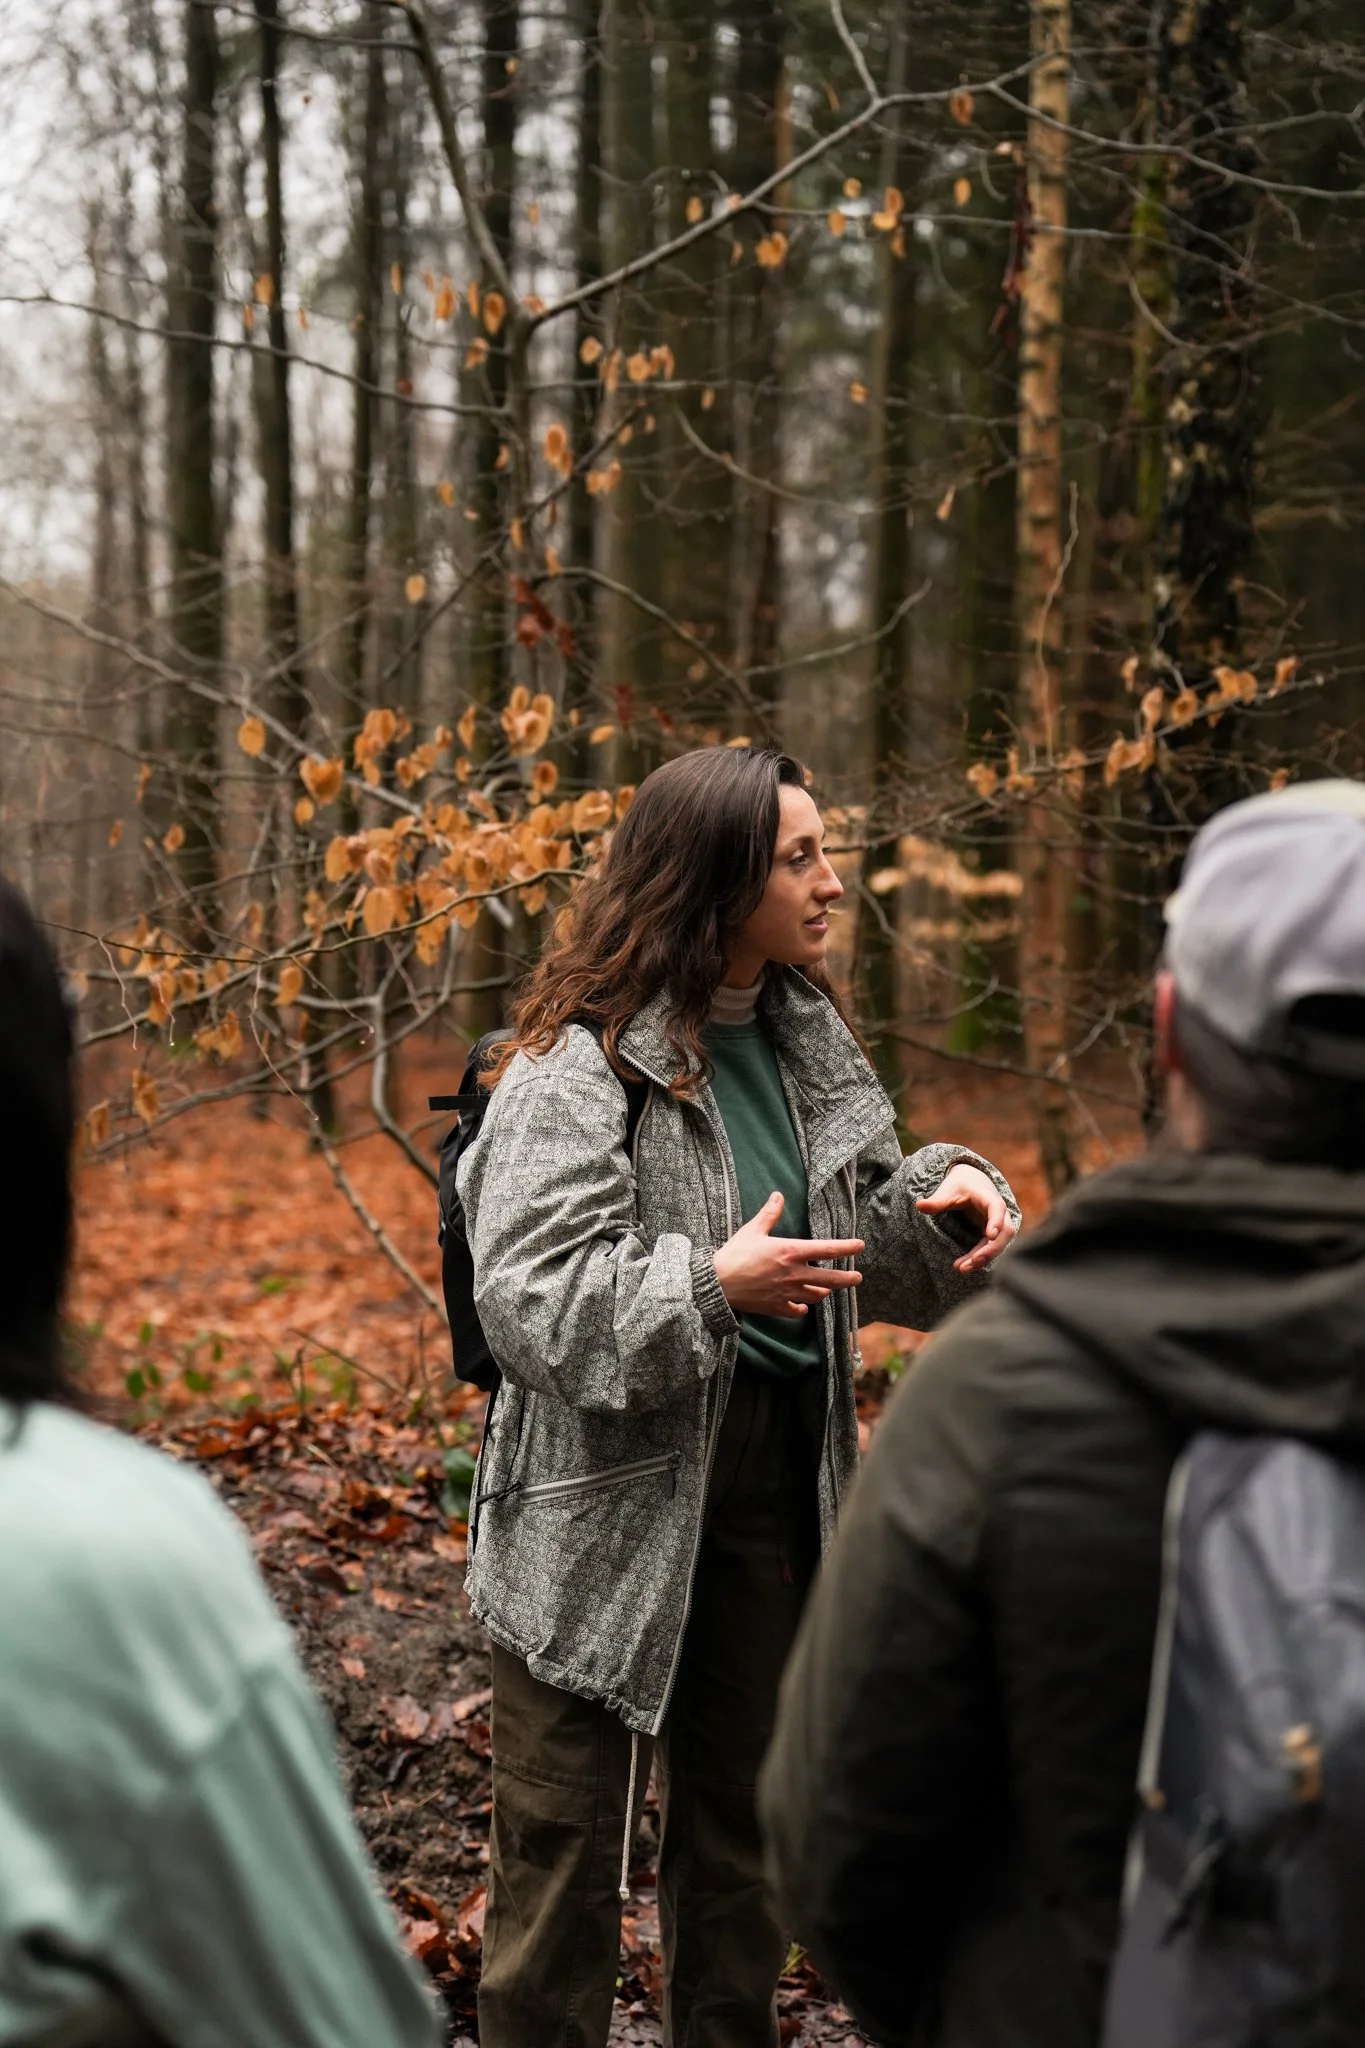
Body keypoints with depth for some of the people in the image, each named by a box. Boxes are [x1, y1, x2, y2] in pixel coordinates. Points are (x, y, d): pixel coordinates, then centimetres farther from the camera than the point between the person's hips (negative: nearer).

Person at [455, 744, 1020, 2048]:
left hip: (774, 1485, 7)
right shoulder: (579, 1067, -17)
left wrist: (940, 1196, -4)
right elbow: (530, 1301, -22)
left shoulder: (804, 1039, 7)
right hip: (609, 1501, -7)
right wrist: (713, 1284, -30)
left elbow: (862, 1251, 16)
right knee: (564, 1842, 5)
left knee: (739, 1818, 21)